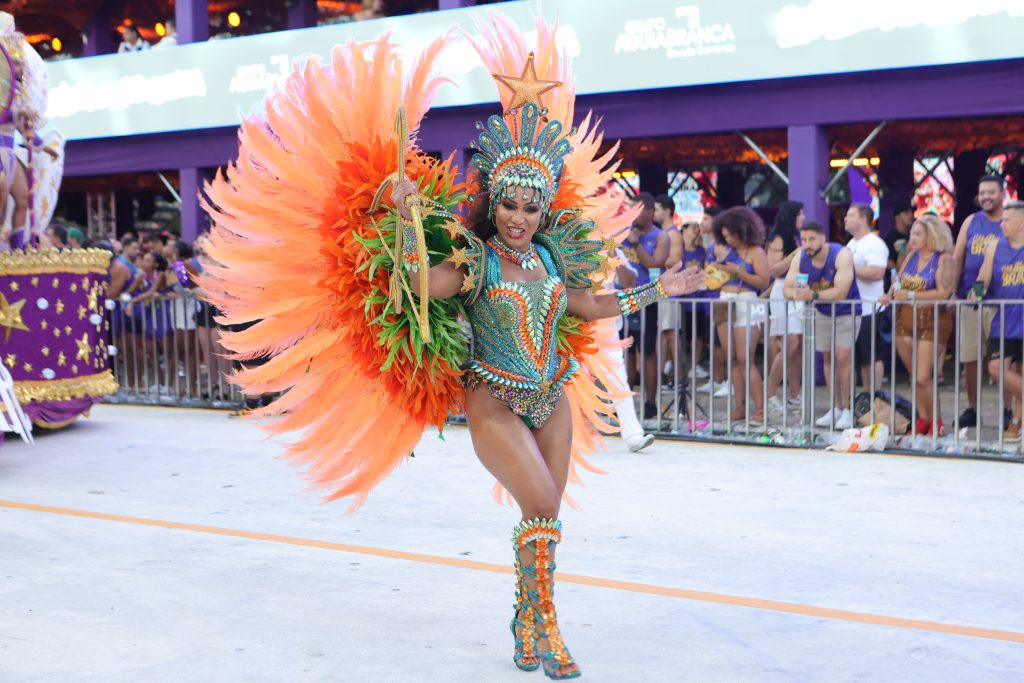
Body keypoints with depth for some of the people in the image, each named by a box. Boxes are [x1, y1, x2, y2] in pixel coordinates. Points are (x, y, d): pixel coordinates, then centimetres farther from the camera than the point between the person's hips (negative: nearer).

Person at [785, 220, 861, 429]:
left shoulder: (841, 255, -28)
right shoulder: (800, 260, -12)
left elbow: (841, 292, -36)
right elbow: (787, 288, -15)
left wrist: (812, 295, -49)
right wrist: (795, 294, -40)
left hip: (847, 311, -5)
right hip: (823, 312, 5)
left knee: (842, 356, -14)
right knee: (827, 357, 7)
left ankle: (847, 410, -6)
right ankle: (836, 408, 18)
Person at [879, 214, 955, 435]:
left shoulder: (944, 260, -8)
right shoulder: (912, 256, 12)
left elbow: (943, 293, -19)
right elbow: (899, 282, 17)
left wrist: (910, 296, -17)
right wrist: (891, 295, -5)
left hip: (931, 324, -6)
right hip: (905, 322, 6)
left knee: (923, 378, -10)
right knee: (914, 377, 9)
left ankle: (936, 422, 5)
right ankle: (923, 420, 18)